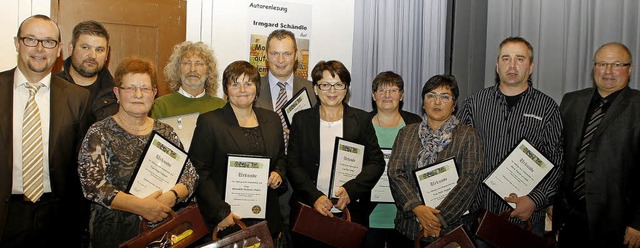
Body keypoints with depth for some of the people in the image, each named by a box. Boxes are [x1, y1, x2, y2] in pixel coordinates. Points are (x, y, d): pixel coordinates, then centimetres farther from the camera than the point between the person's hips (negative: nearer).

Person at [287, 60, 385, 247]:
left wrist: (350, 190, -14)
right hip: (308, 209, 0)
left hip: (351, 209, 0)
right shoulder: (301, 119, 4)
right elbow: (293, 165, 0)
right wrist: (315, 196, -14)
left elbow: (377, 163, 1)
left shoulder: (362, 119, 4)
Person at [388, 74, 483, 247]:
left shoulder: (468, 136, -1)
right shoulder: (406, 133, 7)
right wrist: (416, 207, -17)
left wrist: (439, 218, -18)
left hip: (451, 227, -2)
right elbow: (395, 173, -2)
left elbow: (469, 180, -10)